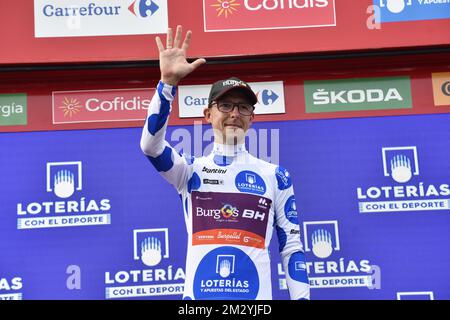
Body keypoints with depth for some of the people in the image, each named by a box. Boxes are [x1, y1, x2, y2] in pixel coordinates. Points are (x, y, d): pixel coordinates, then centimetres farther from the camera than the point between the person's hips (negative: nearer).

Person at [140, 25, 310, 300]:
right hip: (197, 293, 0)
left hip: (257, 295, 0)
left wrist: (301, 296, -2)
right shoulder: (190, 170, 5)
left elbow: (292, 247, 5)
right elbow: (150, 144, -15)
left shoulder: (275, 176, 5)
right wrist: (169, 81, -25)